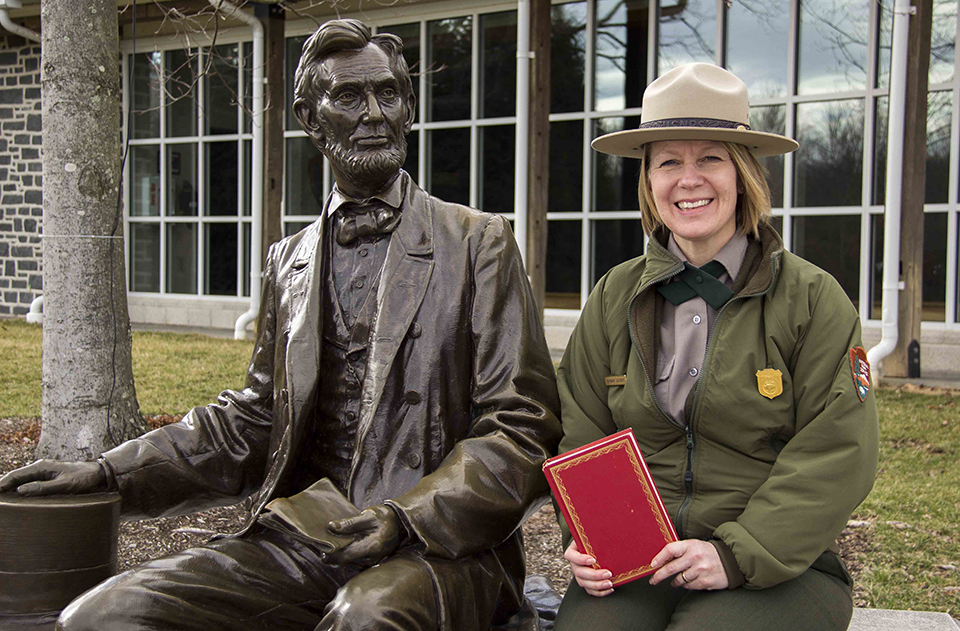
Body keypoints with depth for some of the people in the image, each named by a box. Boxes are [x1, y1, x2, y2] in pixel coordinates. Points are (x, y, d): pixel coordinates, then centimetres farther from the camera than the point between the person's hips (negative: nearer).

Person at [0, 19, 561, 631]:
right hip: (303, 542, 5)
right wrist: (111, 472, 9)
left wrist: (410, 518, -17)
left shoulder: (478, 242, 3)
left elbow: (520, 427, -2)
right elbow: (254, 420, 21)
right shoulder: (289, 260, 18)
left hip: (442, 549, -4)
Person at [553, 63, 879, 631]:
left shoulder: (814, 299, 0)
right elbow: (582, 438, 10)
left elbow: (839, 456, -6)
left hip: (778, 569, -2)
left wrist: (737, 553, -16)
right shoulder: (614, 297, 10)